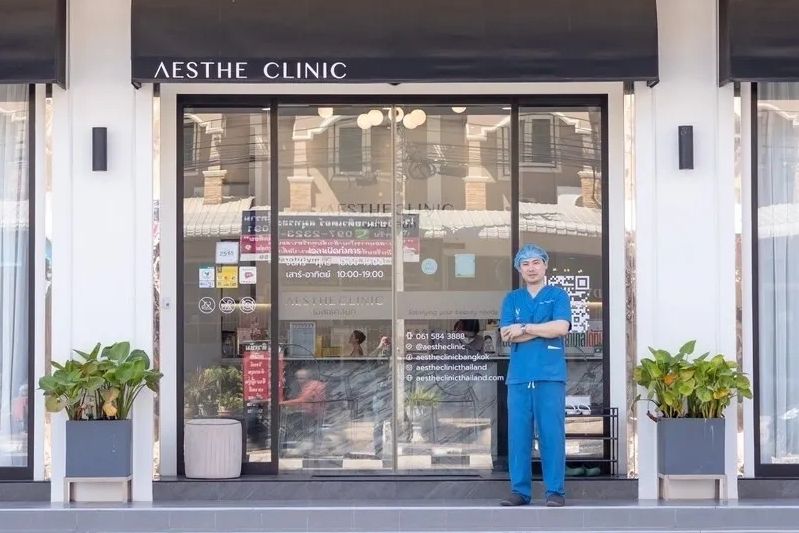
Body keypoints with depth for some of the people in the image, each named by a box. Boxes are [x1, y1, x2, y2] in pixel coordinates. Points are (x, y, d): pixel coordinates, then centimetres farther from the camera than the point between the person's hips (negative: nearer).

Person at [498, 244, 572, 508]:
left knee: (552, 433, -5)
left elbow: (561, 327, -9)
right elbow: (506, 334, 1)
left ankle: (555, 491, -2)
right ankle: (520, 490, 5)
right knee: (518, 434, 0)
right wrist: (543, 330, -5)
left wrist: (524, 329, -5)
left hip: (550, 376, -3)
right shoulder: (511, 299, 15)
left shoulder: (558, 295, 8)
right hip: (518, 377, 3)